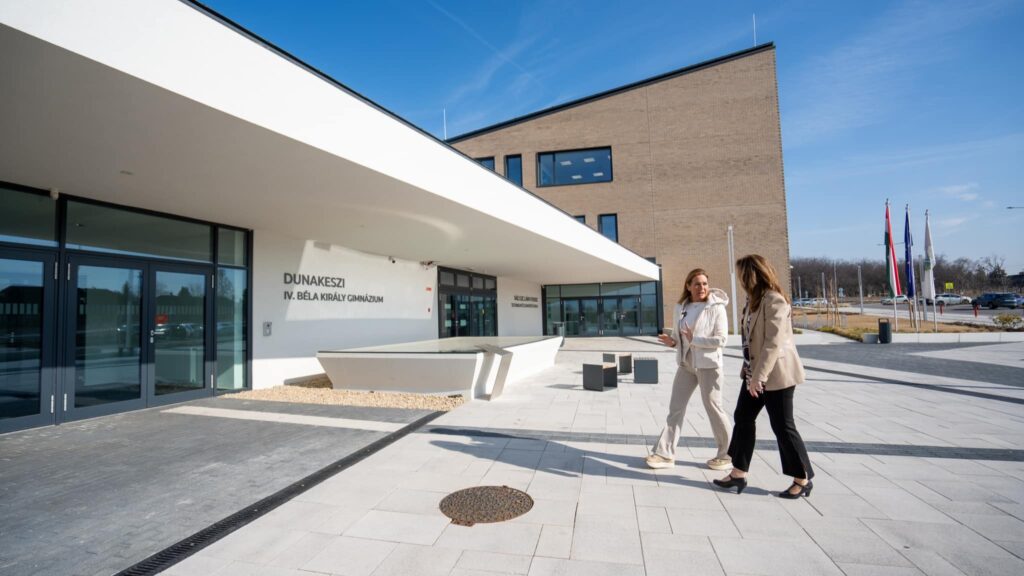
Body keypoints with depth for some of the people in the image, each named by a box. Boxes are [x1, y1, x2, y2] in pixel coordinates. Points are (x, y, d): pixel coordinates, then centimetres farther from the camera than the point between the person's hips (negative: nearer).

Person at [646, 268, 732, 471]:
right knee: (675, 408, 7)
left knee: (713, 408, 6)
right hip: (686, 364, 6)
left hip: (708, 364, -5)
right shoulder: (680, 307, 6)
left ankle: (726, 454, 27)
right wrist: (673, 342, -6)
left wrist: (694, 339, -21)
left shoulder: (716, 307, -10)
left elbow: (721, 339, -16)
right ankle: (665, 454, 15)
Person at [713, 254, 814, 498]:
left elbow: (774, 342, -24)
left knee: (782, 426, 2)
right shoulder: (754, 299, 12)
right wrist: (750, 371, 15)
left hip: (776, 374, -9)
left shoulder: (774, 300, -18)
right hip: (754, 372, 10)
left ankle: (803, 479, 21)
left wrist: (759, 376, -25)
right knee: (742, 419, 10)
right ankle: (739, 473, 20)